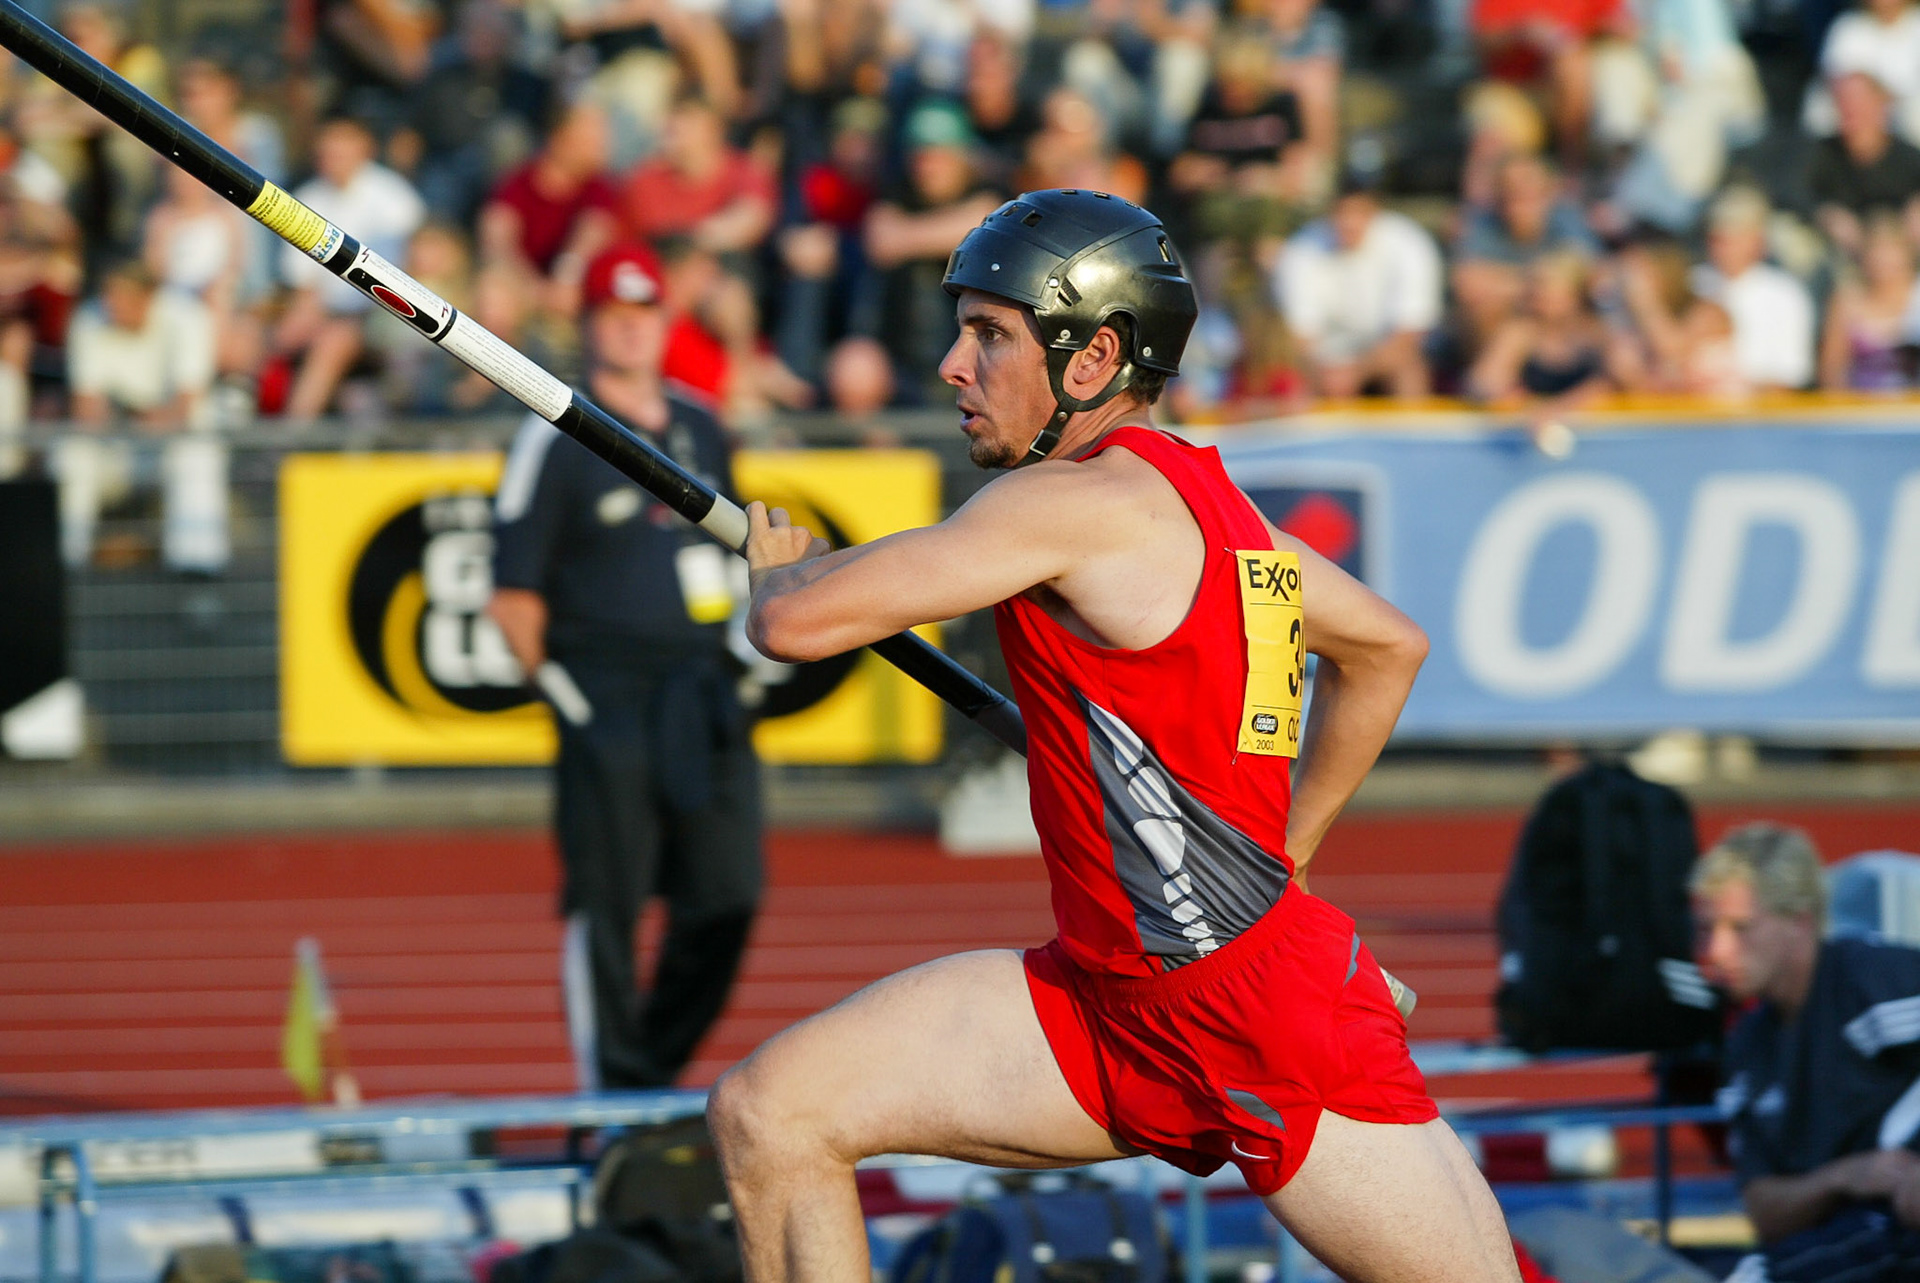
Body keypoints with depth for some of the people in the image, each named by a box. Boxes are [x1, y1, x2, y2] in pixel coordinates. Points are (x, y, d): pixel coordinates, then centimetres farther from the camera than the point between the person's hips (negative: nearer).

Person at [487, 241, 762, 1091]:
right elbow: (513, 590, -5)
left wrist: (724, 661, 15)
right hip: (607, 701, -6)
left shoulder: (702, 431, 16)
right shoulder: (556, 440, -3)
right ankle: (618, 1088, 2)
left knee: (726, 894, 1)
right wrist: (560, 684, -6)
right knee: (607, 902, -5)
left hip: (704, 697, 6)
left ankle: (657, 1063, 16)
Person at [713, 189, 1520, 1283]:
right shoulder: (1191, 492, 11)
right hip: (1112, 1000, 9)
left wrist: (783, 564, 6)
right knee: (767, 1114, -1)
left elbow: (795, 622, -18)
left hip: (1270, 1017, -9)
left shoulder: (1082, 502, -15)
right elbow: (1387, 646, 26)